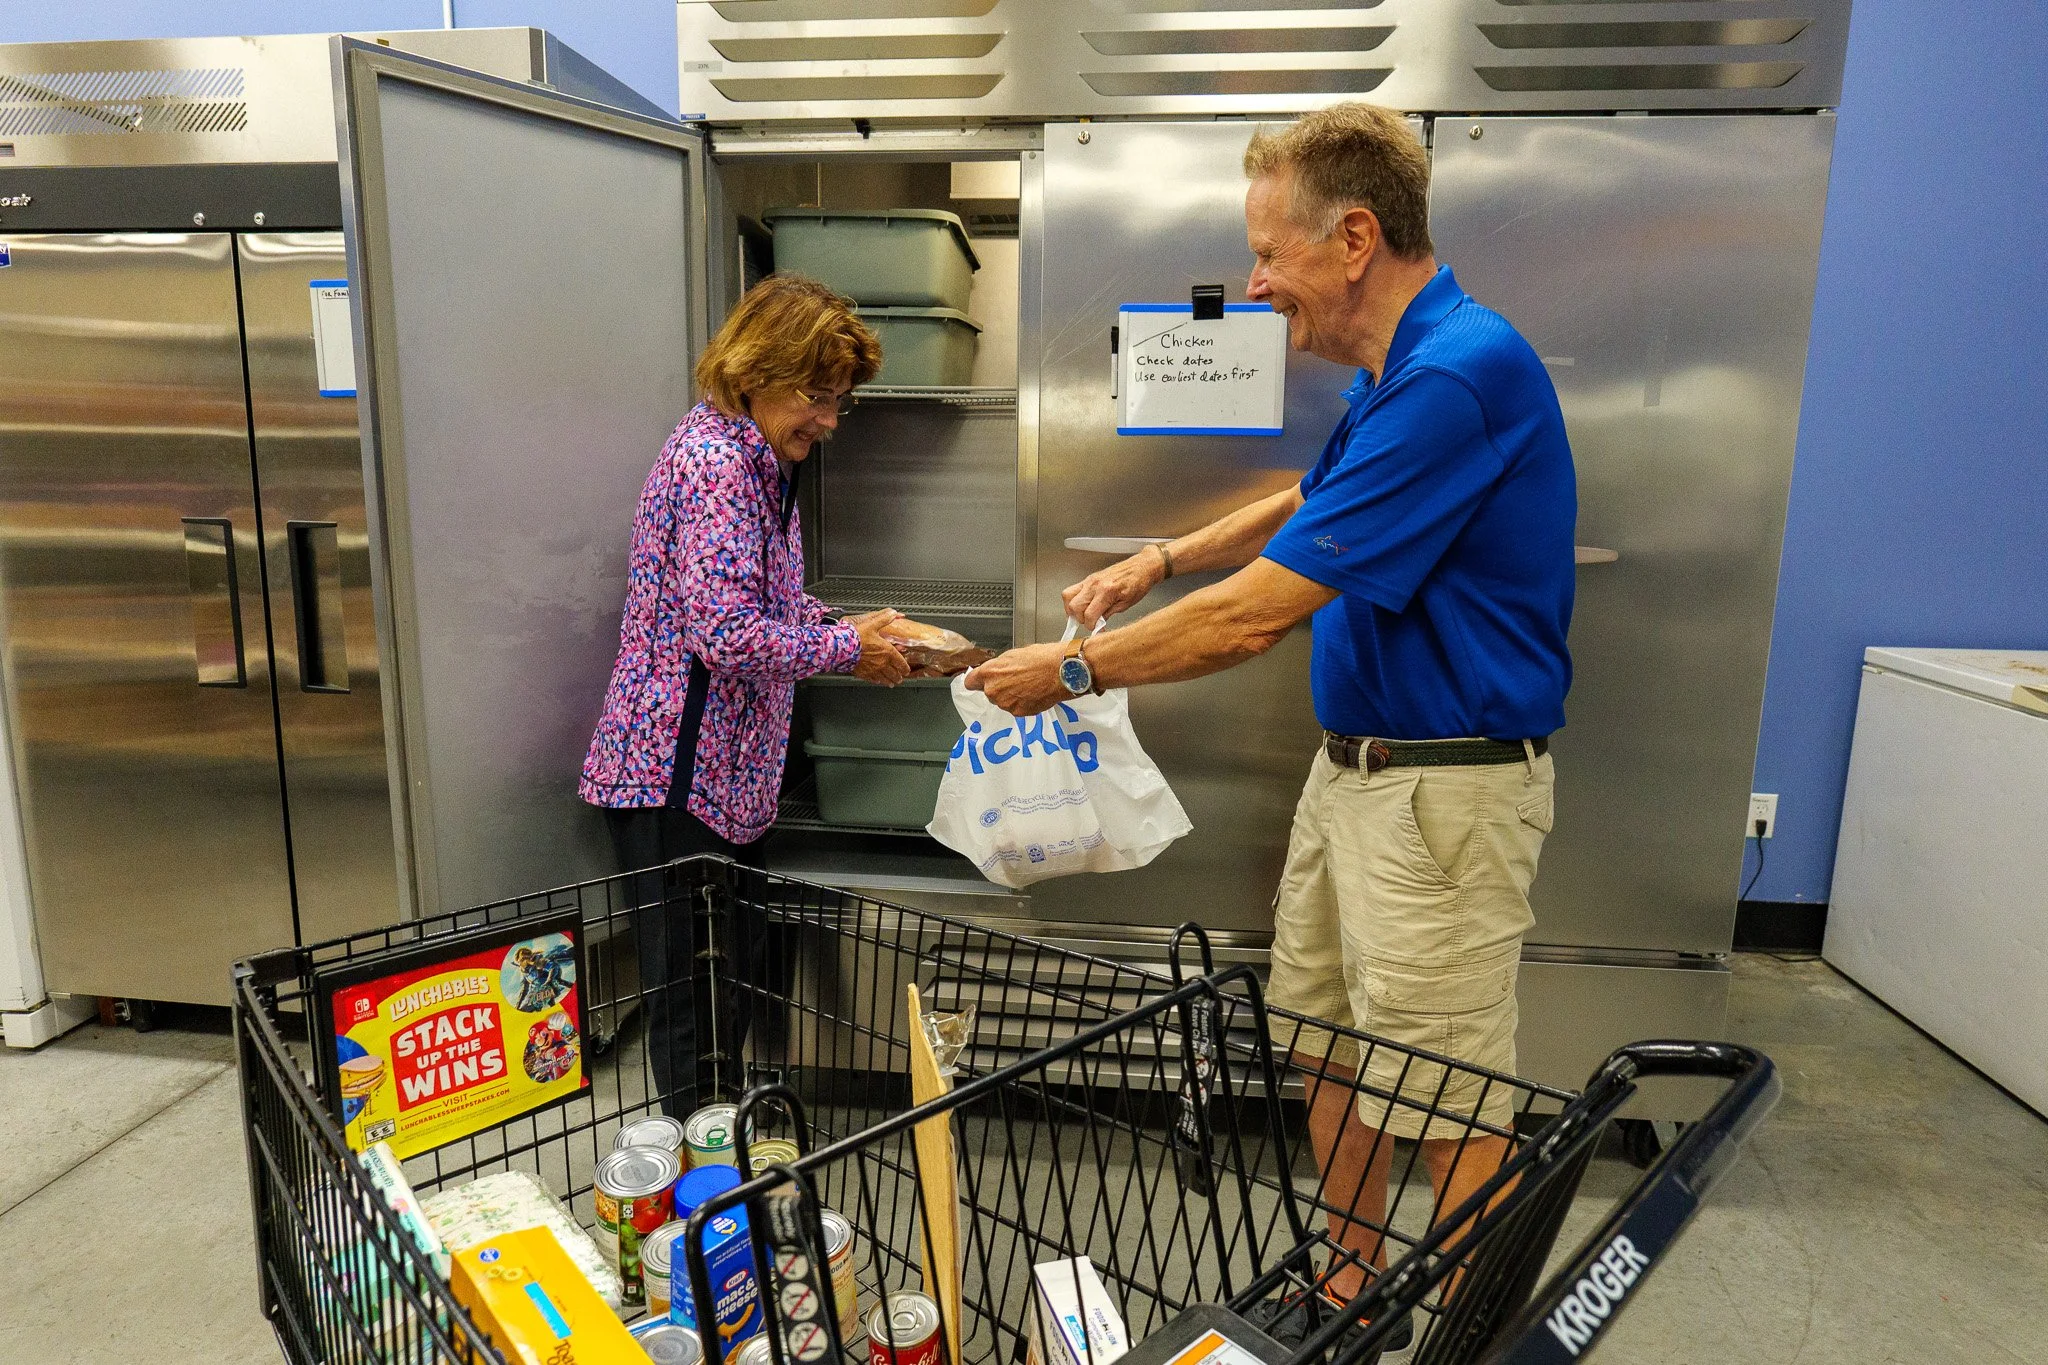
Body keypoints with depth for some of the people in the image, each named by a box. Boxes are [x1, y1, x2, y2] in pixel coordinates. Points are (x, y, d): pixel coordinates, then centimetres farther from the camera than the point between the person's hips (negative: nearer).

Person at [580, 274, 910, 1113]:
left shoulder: (757, 461, 14)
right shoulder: (716, 463, -18)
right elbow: (727, 634, -26)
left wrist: (843, 628, 7)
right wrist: (847, 650, -14)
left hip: (723, 770, 10)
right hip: (678, 772, -10)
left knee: (729, 969, 19)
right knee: (688, 987, 2)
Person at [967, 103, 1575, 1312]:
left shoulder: (1457, 374, -23)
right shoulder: (1401, 372, 9)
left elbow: (1254, 616, -25)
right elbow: (1303, 510, 26)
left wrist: (1070, 669, -12)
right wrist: (1162, 562, 9)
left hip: (1445, 789, -10)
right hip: (1354, 763, 10)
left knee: (1452, 1112, 5)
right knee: (1328, 1048, 19)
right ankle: (1354, 1281, 38)